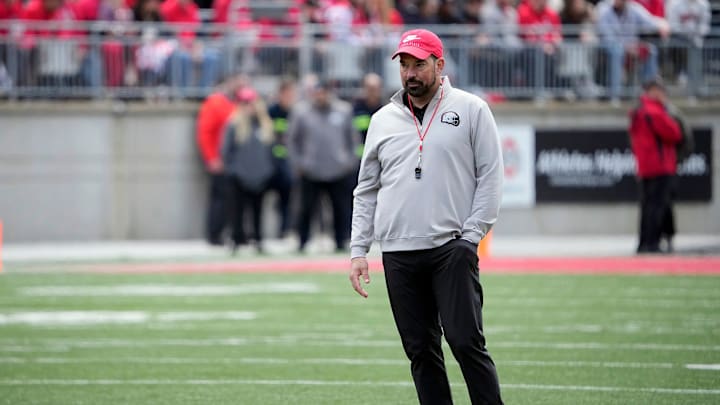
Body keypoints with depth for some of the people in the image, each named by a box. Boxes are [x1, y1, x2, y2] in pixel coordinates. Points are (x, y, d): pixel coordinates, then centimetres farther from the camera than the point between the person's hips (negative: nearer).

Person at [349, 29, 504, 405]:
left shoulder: (471, 110, 3)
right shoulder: (383, 120, 14)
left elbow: (491, 176, 0)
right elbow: (366, 191, 16)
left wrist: (471, 235, -8)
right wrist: (358, 250, 8)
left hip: (451, 249, -4)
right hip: (398, 256, 4)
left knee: (466, 342, -12)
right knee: (421, 351, 5)